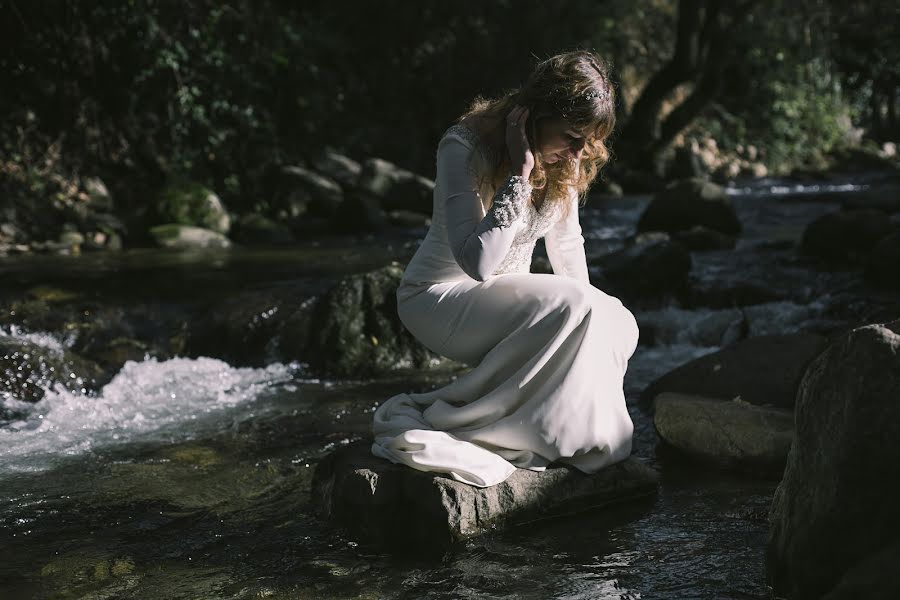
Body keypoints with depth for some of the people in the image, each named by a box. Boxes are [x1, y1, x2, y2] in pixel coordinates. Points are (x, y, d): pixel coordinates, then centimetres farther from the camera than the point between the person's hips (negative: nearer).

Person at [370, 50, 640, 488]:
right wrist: (520, 174, -34)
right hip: (438, 299, -7)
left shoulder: (566, 159, -4)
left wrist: (590, 316, 7)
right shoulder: (464, 148, -24)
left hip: (506, 295, 7)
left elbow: (566, 246, 11)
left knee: (619, 328, -14)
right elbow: (479, 262, -35)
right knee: (572, 307, -30)